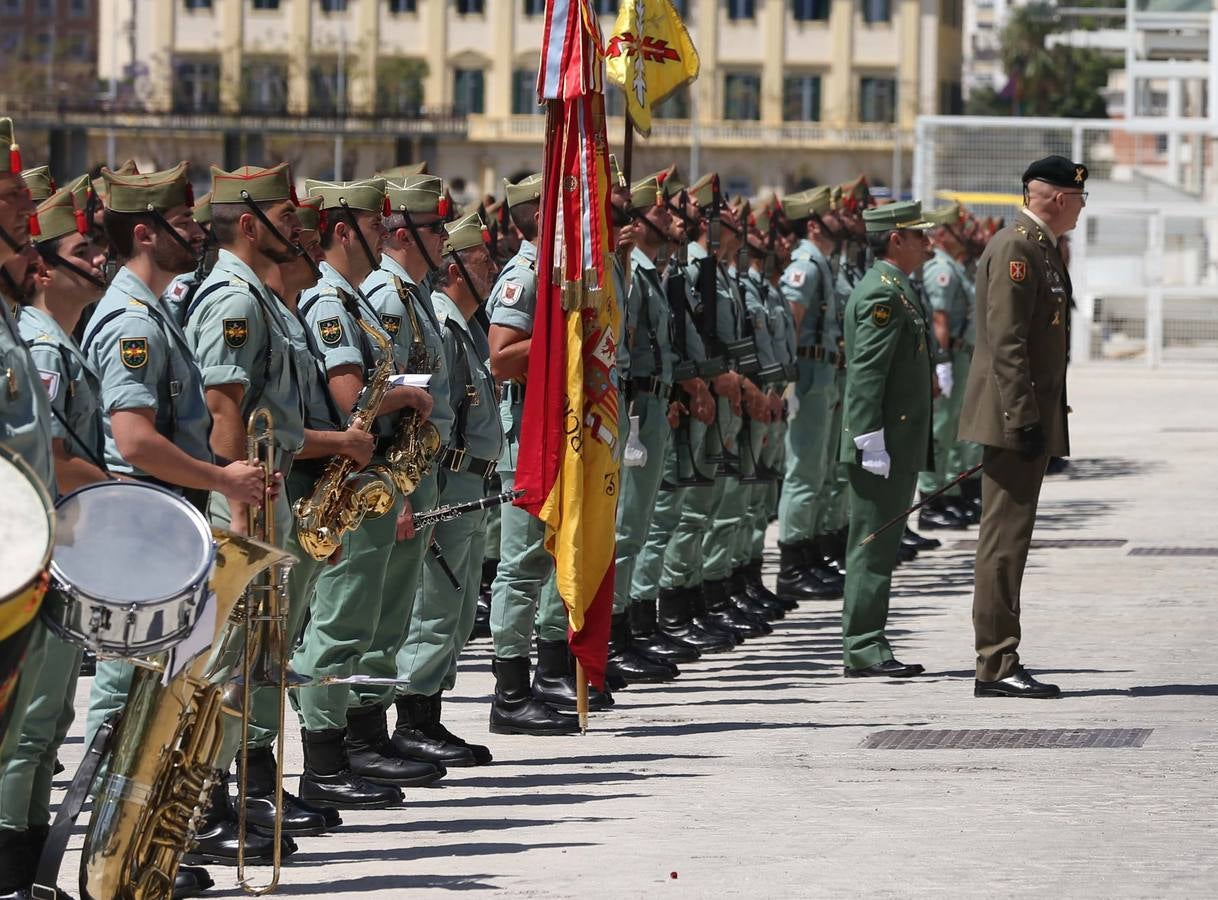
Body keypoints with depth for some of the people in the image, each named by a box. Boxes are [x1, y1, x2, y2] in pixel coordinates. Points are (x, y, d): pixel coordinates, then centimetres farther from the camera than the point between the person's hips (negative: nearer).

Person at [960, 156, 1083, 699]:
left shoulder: (1042, 248, 18)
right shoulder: (1016, 248, -14)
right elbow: (1006, 341, -20)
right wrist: (1023, 419, -23)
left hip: (1028, 420, 10)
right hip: (1014, 418, -10)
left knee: (1008, 540, 11)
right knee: (1005, 539, -9)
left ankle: (1001, 662, 14)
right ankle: (997, 666, -8)